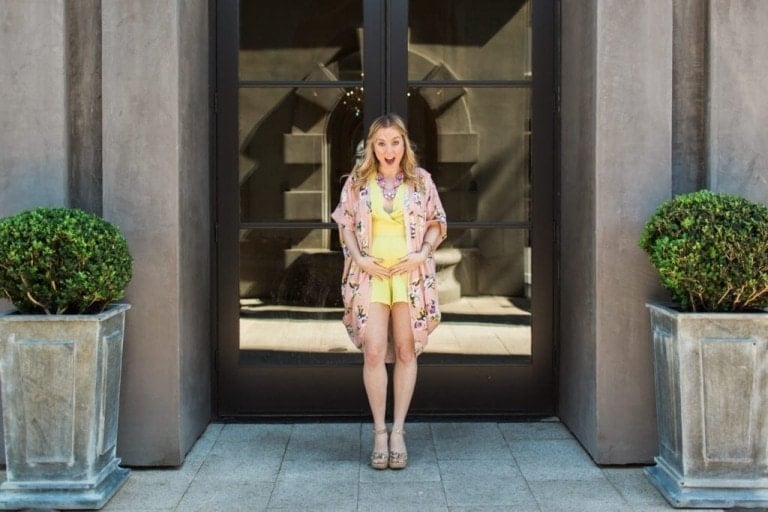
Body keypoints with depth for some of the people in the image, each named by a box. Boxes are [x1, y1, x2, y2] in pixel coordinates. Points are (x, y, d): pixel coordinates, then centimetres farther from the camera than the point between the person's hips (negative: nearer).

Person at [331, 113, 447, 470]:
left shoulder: (421, 180, 4)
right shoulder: (358, 181, 5)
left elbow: (437, 223, 8)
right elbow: (345, 223, 9)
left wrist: (422, 253, -8)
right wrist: (359, 257, -5)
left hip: (411, 273, 1)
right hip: (370, 272, 0)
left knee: (406, 350, 2)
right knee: (373, 351, -8)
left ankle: (398, 431, 11)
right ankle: (379, 432, 4)